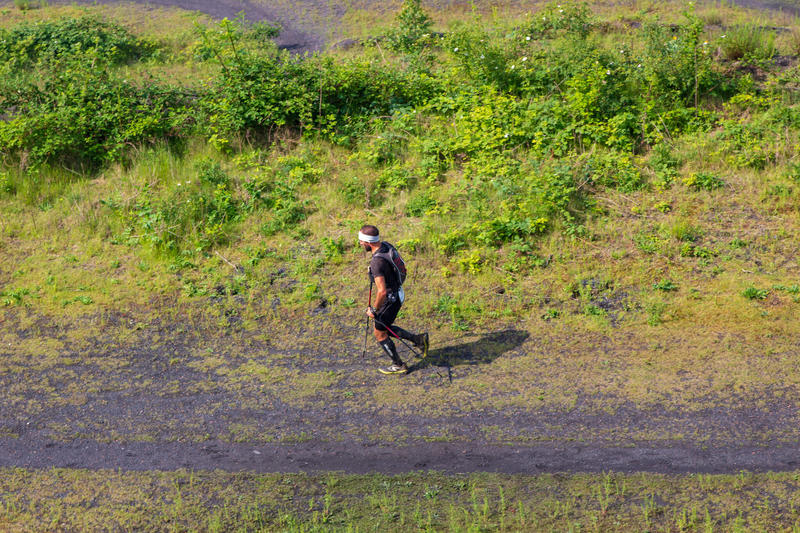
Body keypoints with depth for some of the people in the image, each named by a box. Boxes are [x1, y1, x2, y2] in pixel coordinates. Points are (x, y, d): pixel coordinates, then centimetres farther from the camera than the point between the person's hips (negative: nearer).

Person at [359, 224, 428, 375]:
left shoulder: (377, 262, -32)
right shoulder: (387, 246, -3)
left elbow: (382, 291, -34)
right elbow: (403, 268, 13)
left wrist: (374, 310, -19)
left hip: (391, 299, -9)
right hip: (398, 293, 9)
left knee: (380, 334, 11)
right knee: (385, 328, 24)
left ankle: (398, 365, 25)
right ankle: (418, 339, 22)